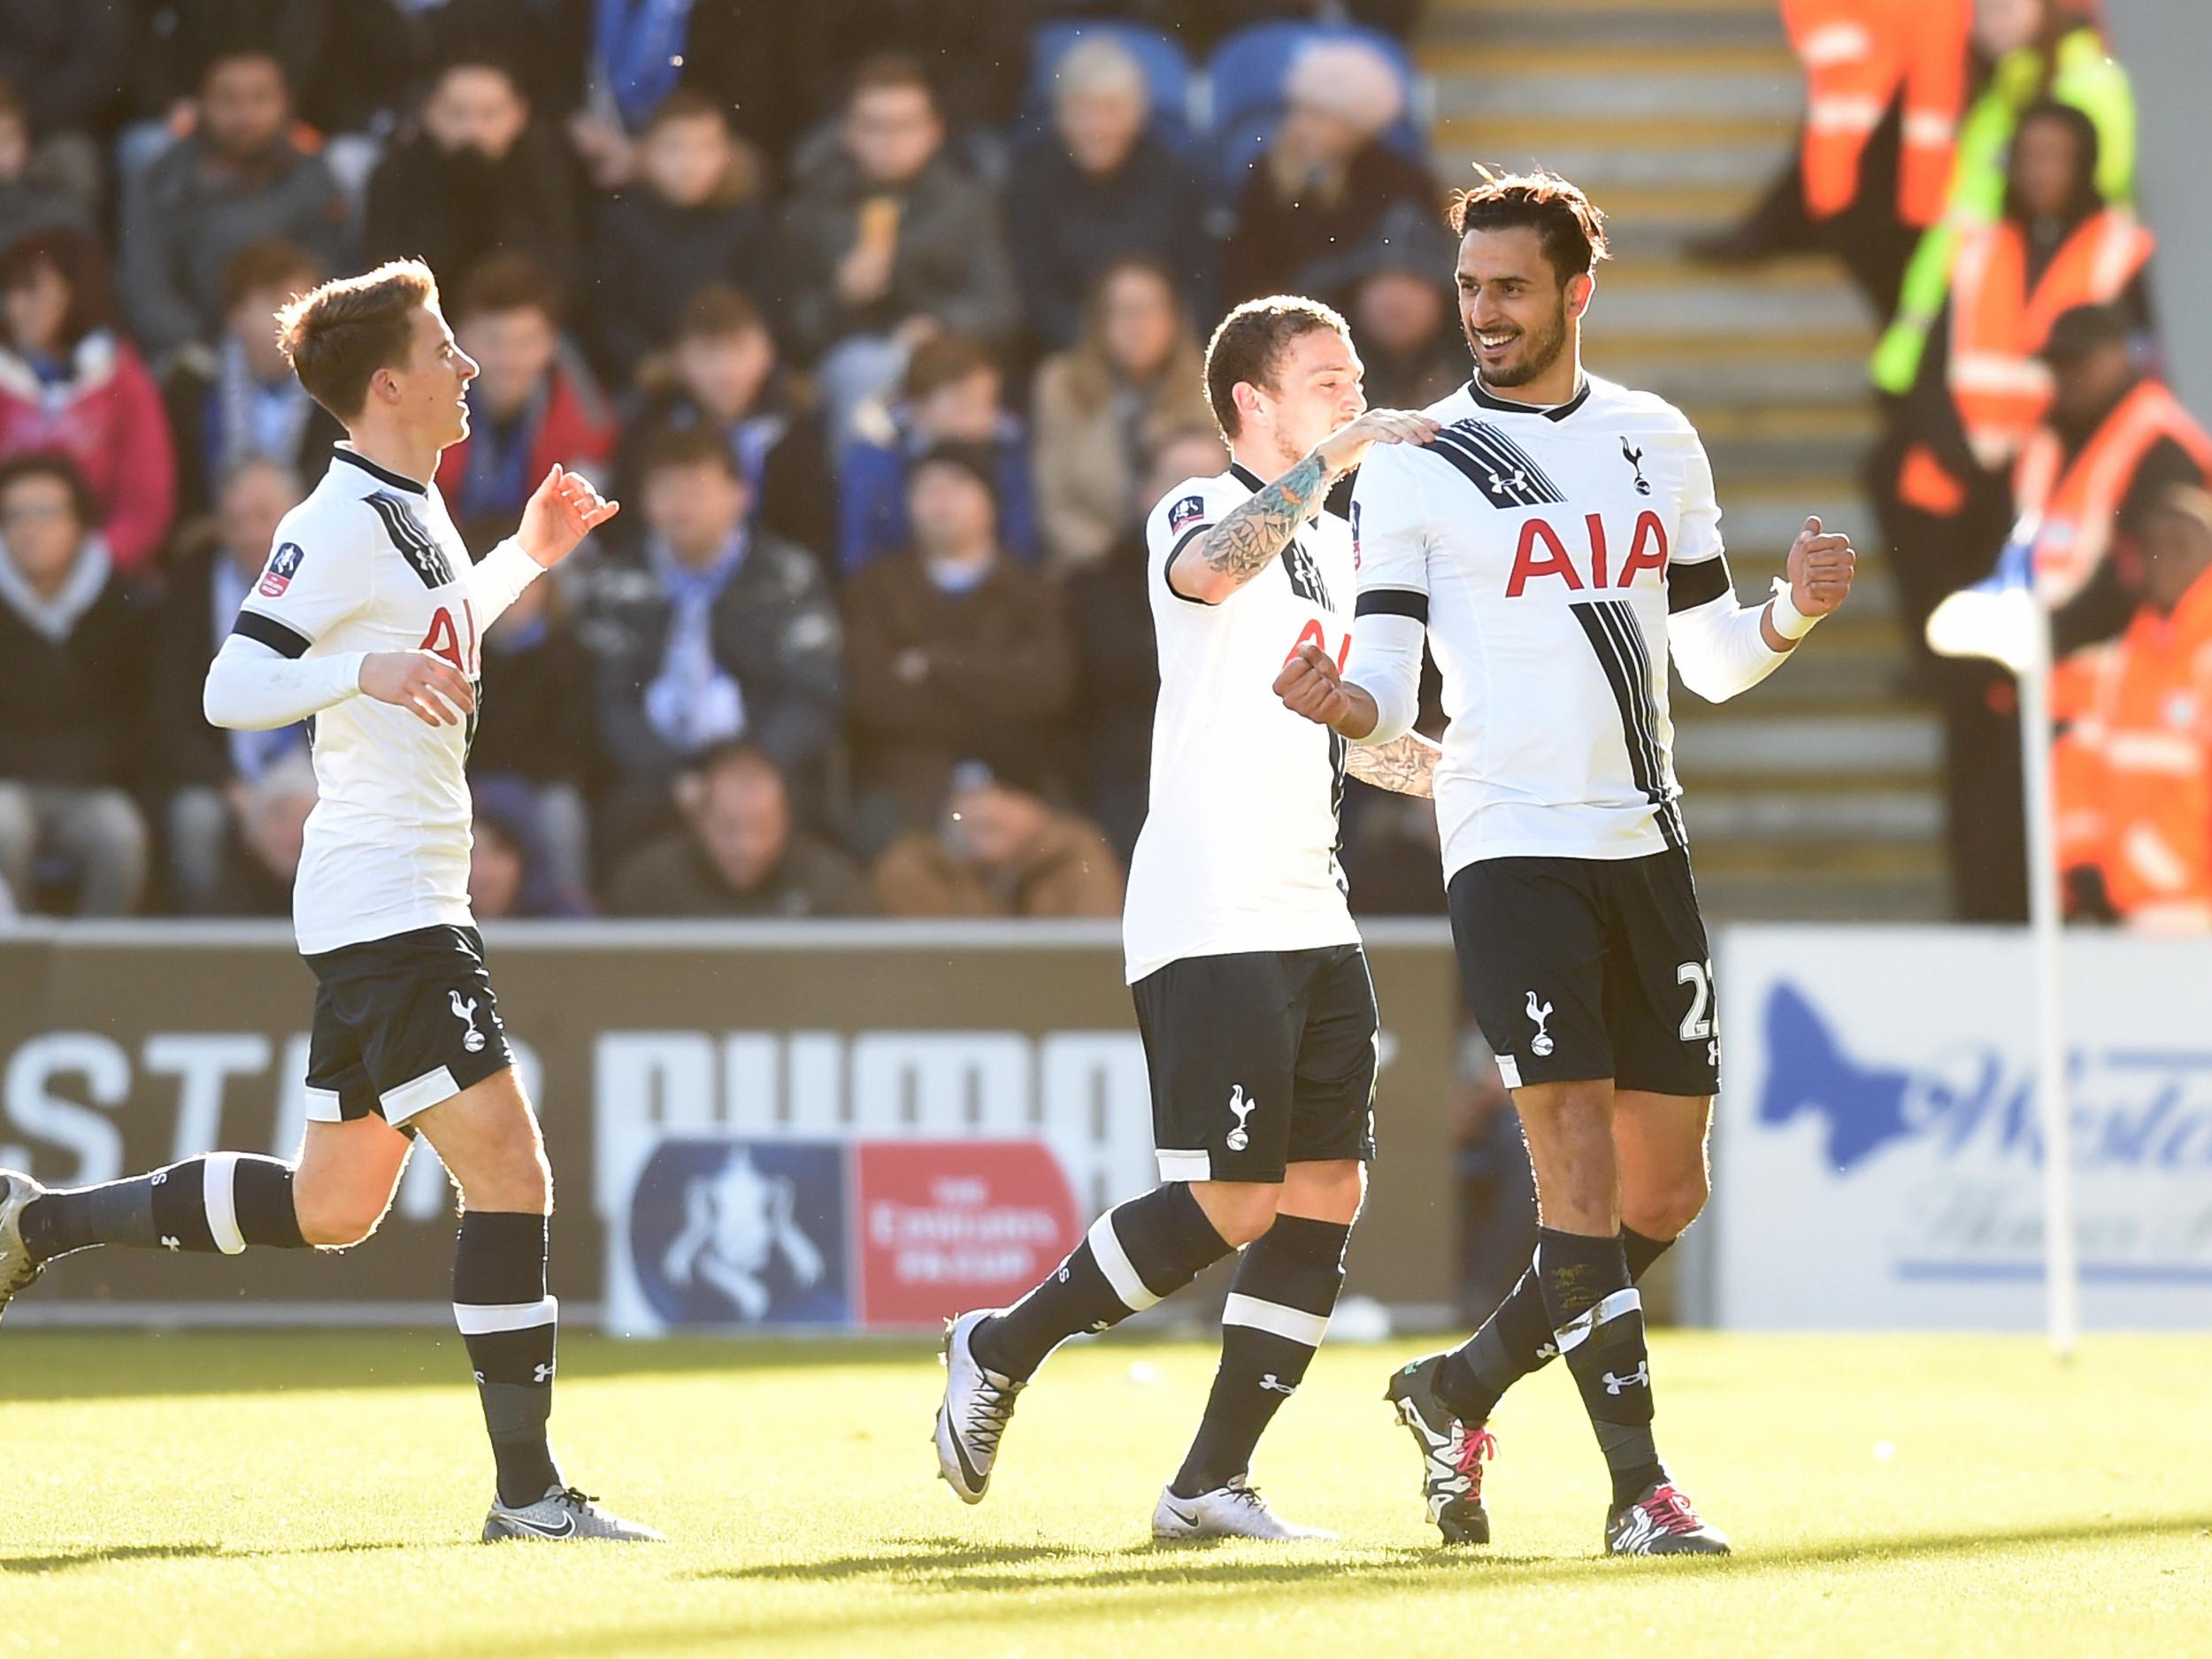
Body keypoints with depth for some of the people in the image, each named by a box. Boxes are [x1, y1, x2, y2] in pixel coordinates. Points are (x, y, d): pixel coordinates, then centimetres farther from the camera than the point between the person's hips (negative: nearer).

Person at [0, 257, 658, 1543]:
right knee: (510, 1172, -13)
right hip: (384, 909, -10)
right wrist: (366, 672, -34)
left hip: (412, 898, 10)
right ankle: (528, 1490, -10)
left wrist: (527, 560, 28)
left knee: (331, 1209, 16)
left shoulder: (419, 510, 15)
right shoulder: (339, 525, -15)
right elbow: (232, 688, -21)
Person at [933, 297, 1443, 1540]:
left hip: (1312, 915, 9)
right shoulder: (1200, 511, -6)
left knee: (1326, 1200, 0)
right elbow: (1215, 567, -32)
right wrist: (1333, 459, -36)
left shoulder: (1336, 546, 20)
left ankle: (1212, 1483, 5)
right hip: (1210, 916, -9)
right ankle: (1002, 1351, 6)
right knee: (1231, 1205, -13)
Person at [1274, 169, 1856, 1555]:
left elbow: (1710, 656, 17)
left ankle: (1463, 1389, 25)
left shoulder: (1660, 443, 12)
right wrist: (1341, 703, -26)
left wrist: (1792, 616, -3)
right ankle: (1640, 1488, -12)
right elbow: (1389, 686, -4)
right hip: (1510, 846, -5)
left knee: (1666, 1191, 6)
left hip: (1647, 842, 5)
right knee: (1580, 1167, -15)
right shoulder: (1417, 466, 0)